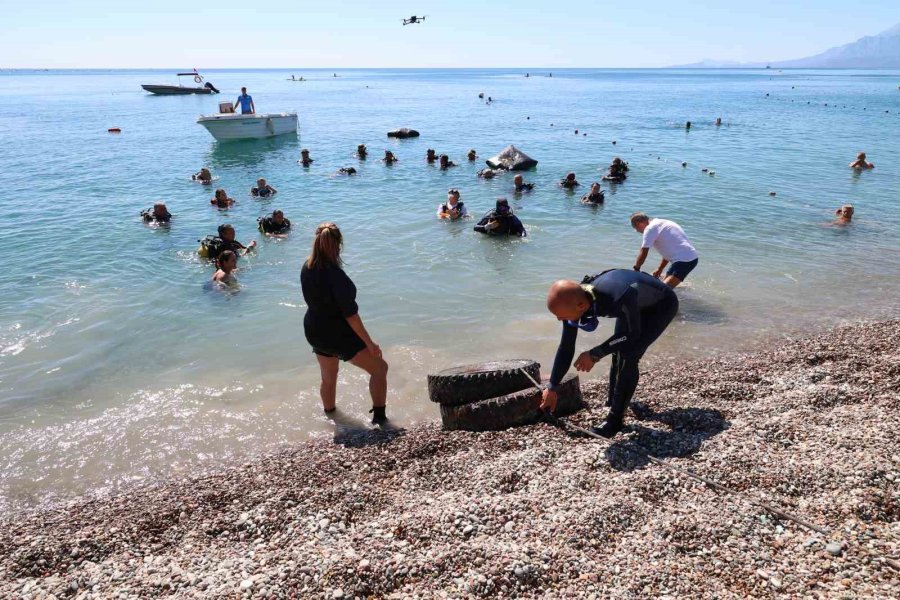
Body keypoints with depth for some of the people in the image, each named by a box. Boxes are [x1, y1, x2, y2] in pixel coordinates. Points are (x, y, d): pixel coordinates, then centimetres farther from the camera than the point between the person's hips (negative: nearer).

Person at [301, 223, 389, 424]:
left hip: (314, 332, 8)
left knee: (328, 378, 28)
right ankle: (379, 418, 4)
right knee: (379, 368, 4)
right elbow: (350, 314, -24)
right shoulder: (335, 275, -27)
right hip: (337, 334, -8)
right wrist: (369, 343, -19)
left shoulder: (306, 268, -5)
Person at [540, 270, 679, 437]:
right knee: (618, 351, 9)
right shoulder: (574, 300, -24)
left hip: (662, 305, -6)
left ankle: (615, 419, -4)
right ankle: (612, 403, 30)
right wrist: (552, 388, -6)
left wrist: (595, 354, -25)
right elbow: (566, 347, -12)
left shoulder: (620, 298, -46)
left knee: (629, 357, -16)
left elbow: (633, 333, -25)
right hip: (637, 302, 6)